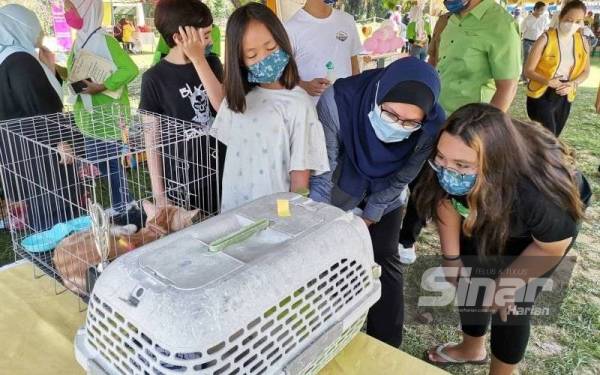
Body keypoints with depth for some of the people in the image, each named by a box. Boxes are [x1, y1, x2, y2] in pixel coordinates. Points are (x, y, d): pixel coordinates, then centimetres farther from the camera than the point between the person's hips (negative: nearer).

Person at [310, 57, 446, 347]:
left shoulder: (432, 126, -30)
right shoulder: (338, 101, -38)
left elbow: (400, 180, -15)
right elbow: (321, 172, -30)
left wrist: (366, 219, -8)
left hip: (385, 199, 1)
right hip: (339, 193, -1)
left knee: (385, 266, 6)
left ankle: (387, 348, 25)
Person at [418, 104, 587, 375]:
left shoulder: (536, 192, -45)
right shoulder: (449, 166, -36)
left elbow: (553, 247, -23)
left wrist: (505, 284, -10)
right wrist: (451, 257, -5)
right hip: (488, 213, 4)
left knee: (507, 305, -3)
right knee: (468, 281, 13)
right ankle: (471, 349, 42)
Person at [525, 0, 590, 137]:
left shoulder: (583, 42, 2)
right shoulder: (546, 40, -13)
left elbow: (585, 71, 11)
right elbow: (528, 70, -12)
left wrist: (573, 84, -10)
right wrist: (548, 81, -27)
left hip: (564, 97, 6)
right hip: (541, 96, -6)